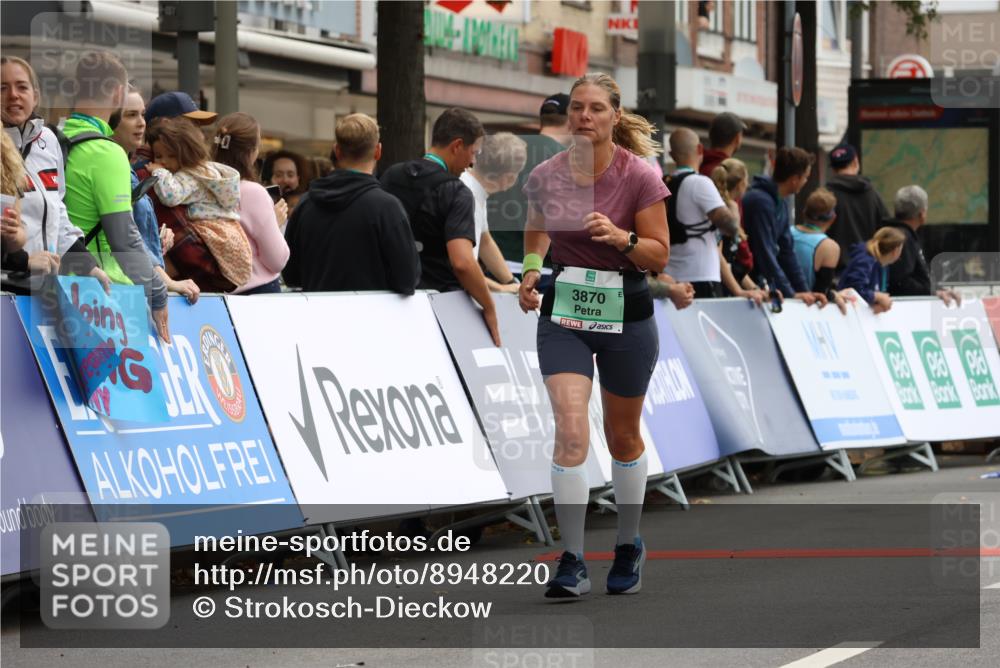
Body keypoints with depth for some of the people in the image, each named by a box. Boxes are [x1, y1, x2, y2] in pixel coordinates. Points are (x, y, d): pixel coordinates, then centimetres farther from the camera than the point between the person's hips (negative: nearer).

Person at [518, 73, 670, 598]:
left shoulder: (639, 177, -11)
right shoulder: (544, 176, -3)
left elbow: (659, 256, -7)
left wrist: (621, 238, -24)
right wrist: (531, 270, 1)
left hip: (626, 313, -1)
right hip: (563, 310, 1)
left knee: (623, 437, 13)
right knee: (570, 429, -16)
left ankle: (629, 546, 34)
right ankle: (572, 563, -13)